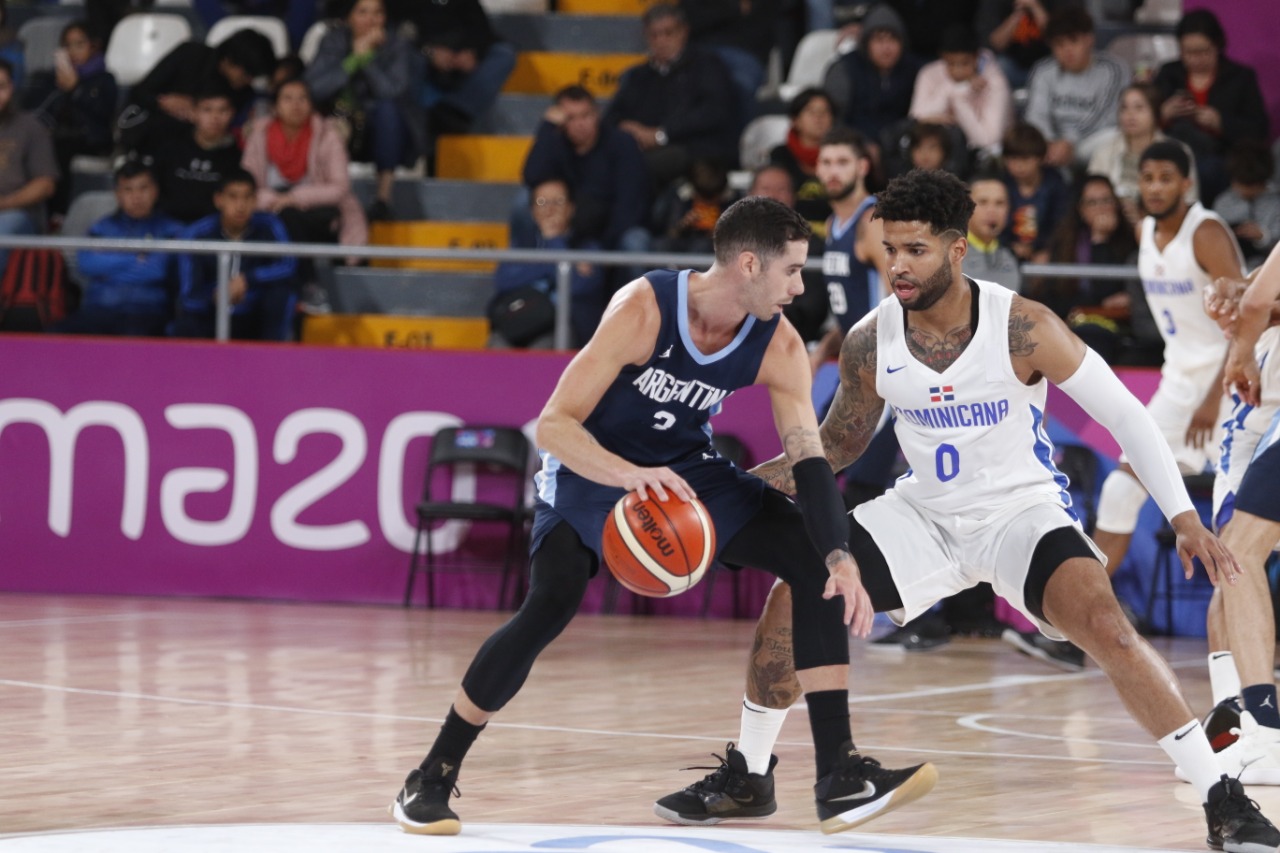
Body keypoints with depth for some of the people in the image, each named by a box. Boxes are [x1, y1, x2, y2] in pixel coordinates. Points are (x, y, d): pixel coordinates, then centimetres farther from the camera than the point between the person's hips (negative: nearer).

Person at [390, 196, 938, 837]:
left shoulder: (779, 346, -15)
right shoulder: (642, 310, -29)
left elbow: (809, 458, -16)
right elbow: (553, 425, -31)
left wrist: (841, 560, -31)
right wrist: (629, 475, -49)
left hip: (687, 467, 5)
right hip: (593, 464, -5)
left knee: (815, 561, -11)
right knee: (551, 603, -28)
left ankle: (839, 776, -9)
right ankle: (431, 778, -12)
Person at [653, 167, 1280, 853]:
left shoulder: (1022, 329, -23)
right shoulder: (869, 344, -11)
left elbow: (1125, 416, -15)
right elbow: (837, 446, 7)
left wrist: (1184, 519, -23)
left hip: (1022, 508, -4)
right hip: (924, 514, 4)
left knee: (1104, 625, -29)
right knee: (791, 599, -7)